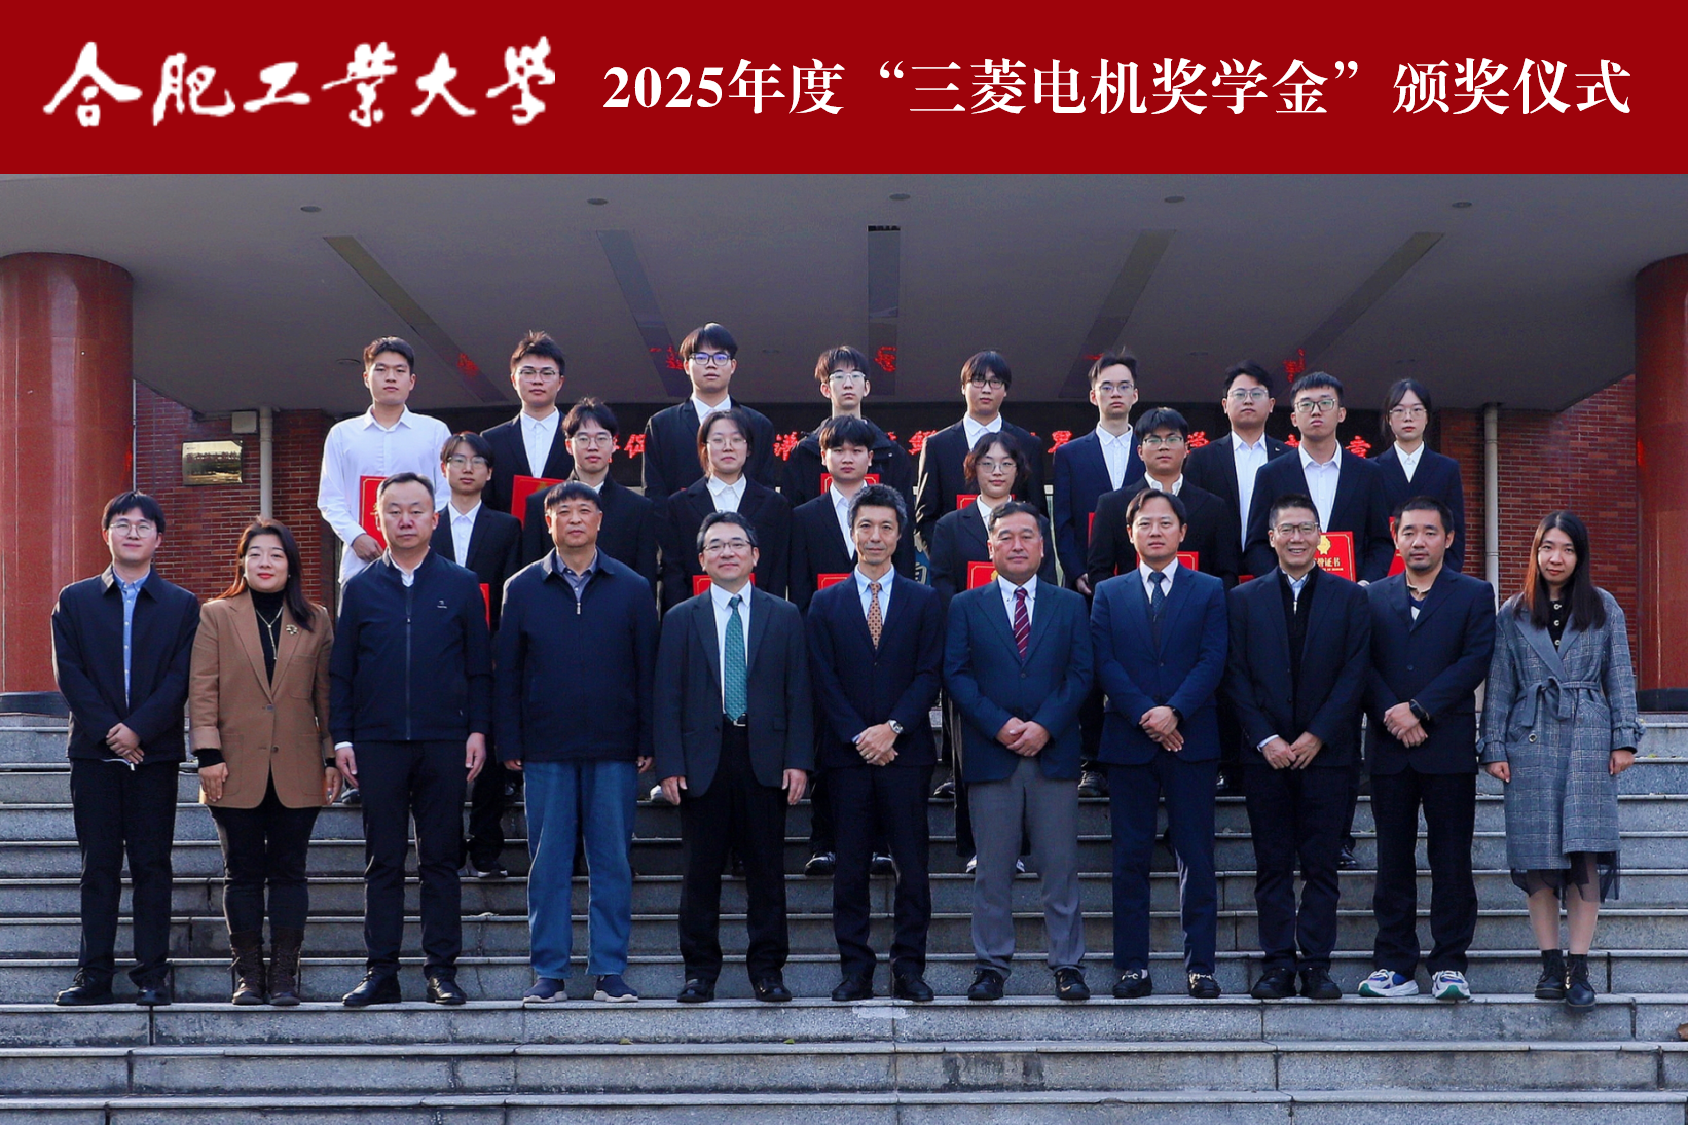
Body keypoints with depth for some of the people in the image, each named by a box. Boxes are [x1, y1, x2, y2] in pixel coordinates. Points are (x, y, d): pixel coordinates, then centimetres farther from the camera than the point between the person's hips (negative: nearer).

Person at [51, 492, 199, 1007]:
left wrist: (138, 730, -14)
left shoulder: (182, 605, 7)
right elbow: (69, 674, 1)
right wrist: (107, 731, -10)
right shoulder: (75, 600, 10)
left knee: (152, 865, 1)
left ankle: (152, 974, 6)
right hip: (93, 752, 1)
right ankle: (94, 974, 8)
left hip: (155, 752, -1)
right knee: (98, 867, 4)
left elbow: (180, 679, -2)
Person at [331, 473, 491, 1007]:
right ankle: (381, 972, 9)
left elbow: (479, 667, 7)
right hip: (378, 743, 1)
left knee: (441, 860, 3)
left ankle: (442, 969, 9)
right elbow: (340, 671, 8)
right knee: (383, 862, 4)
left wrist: (477, 730, -1)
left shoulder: (461, 585, 7)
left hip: (444, 742, 0)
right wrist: (341, 737, 1)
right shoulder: (360, 589, 8)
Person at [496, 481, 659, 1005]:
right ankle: (549, 971, 11)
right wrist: (510, 744, 0)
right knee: (548, 863, 3)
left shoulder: (631, 588, 6)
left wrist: (647, 742, -2)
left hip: (614, 750, 0)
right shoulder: (523, 588, 7)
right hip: (546, 750, 0)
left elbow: (648, 668, 5)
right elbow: (506, 672, 7)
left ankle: (610, 970, 10)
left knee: (612, 863, 3)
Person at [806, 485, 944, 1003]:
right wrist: (858, 735, -9)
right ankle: (855, 970, 8)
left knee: (912, 864, 0)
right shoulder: (826, 603, 9)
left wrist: (893, 728, -12)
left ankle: (909, 969, 7)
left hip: (906, 751, 0)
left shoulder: (924, 601, 9)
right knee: (850, 867, 2)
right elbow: (824, 681, 2)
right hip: (846, 752, 0)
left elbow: (929, 674, 1)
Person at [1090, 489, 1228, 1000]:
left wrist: (1174, 711, -15)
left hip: (1191, 740, -1)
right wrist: (1143, 714, -12)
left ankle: (1200, 966, 6)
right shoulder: (1109, 594, 11)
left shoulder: (1209, 591, 8)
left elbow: (1212, 660, -2)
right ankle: (1133, 966, 8)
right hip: (1128, 742, 1)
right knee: (1130, 858, 3)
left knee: (1197, 857, 0)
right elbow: (1105, 662, 1)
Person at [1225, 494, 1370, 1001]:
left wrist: (1316, 736, -9)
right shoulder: (1244, 599, 8)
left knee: (1321, 865, 1)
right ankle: (1277, 963, 8)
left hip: (1325, 751, -1)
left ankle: (1316, 964, 7)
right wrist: (1265, 739, -8)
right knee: (1272, 865, 3)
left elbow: (1354, 674, 0)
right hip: (1265, 752, 1)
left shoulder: (1349, 598, 7)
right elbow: (1236, 677, 3)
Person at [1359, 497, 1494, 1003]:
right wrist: (1390, 714, -13)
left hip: (1448, 747, -2)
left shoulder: (1475, 595, 5)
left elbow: (1475, 661, -6)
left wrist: (1419, 709, -14)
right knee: (1393, 860, 5)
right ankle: (1395, 965, 11)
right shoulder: (1373, 597, 12)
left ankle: (1449, 965, 7)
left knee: (1452, 860, 1)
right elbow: (1362, 665, 4)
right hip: (1389, 748, 2)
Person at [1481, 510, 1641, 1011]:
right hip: (1531, 743, 1)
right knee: (1539, 856, 0)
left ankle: (1578, 967, -5)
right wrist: (1494, 748, 2)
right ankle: (1550, 965, 7)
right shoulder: (1513, 614, 8)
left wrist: (1625, 738, 0)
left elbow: (1620, 676, 8)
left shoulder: (1604, 608, 8)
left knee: (1587, 852, -8)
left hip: (1589, 741, -1)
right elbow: (1498, 686, 8)